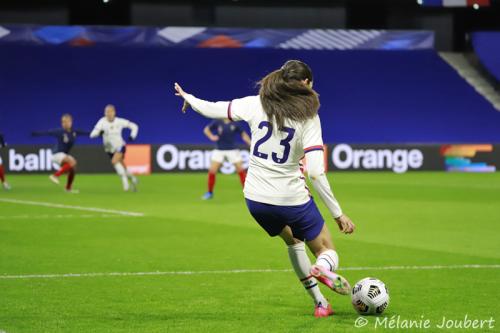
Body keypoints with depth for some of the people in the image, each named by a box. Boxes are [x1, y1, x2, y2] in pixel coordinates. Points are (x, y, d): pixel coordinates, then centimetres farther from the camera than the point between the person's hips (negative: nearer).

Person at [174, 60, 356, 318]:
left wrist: (188, 98, 27)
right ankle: (324, 268, -24)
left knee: (293, 241, 32)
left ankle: (320, 304, 27)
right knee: (327, 251, 15)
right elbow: (316, 172, -19)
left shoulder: (255, 104, -4)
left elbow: (213, 110, 6)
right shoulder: (308, 116, -12)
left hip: (256, 199, 4)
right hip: (292, 199, -4)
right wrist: (337, 213, -15)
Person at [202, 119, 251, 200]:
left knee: (241, 169, -3)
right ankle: (210, 192, 12)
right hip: (219, 150, 0)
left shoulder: (235, 124, -4)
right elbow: (206, 129, 1)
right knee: (212, 170, -6)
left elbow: (243, 134, 5)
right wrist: (211, 136, -18)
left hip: (232, 150, 1)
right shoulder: (217, 122, -6)